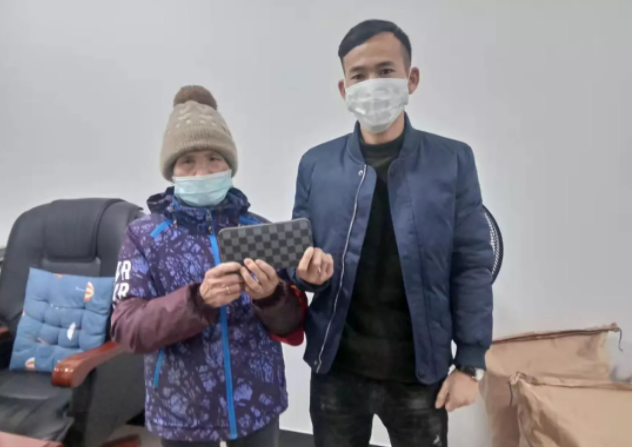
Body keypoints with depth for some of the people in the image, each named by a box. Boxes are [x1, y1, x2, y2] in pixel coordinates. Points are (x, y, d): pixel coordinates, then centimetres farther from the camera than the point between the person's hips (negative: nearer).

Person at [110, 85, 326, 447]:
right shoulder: (144, 236, -6)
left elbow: (292, 328, -3)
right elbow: (126, 328, -13)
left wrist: (271, 297, -24)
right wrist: (197, 301, -29)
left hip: (257, 404, 1)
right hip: (181, 412, -1)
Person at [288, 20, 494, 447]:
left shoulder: (453, 161, -4)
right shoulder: (315, 164, 0)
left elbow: (473, 266, -4)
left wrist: (471, 363, -5)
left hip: (420, 370, -1)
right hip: (337, 366, 2)